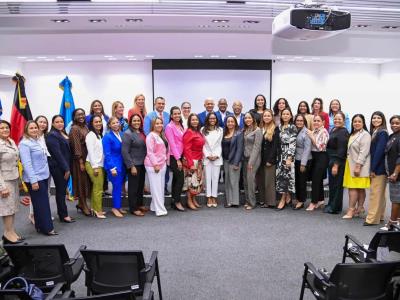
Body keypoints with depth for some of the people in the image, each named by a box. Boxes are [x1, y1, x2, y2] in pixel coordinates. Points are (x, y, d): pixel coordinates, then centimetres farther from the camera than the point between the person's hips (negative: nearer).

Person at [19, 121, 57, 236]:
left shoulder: (36, 141, 12)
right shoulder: (25, 144, -13)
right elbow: (26, 163, -19)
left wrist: (46, 173, 18)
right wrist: (33, 180, -22)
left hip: (43, 177, 8)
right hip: (35, 179, -8)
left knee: (43, 203, 13)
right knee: (41, 204, -3)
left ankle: (40, 226, 23)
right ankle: (47, 228, 4)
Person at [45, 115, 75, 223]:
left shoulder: (63, 134, 14)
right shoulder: (52, 135, -12)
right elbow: (57, 153, -18)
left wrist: (68, 167, 10)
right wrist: (66, 168, -18)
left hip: (65, 166, 8)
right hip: (58, 167, -8)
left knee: (62, 190, 14)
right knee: (61, 191, -1)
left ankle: (61, 212, 23)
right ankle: (63, 215, 6)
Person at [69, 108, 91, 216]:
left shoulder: (85, 127, 11)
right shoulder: (74, 129, -11)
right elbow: (76, 146, -16)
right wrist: (81, 161, -18)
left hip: (87, 157, 7)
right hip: (79, 158, -7)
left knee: (86, 180, 11)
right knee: (81, 180, 1)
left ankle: (81, 203, 24)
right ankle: (83, 205, 11)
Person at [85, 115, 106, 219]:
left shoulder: (100, 135, 17)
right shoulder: (91, 135, -7)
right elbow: (91, 151, -12)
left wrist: (99, 166, 11)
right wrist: (95, 167, -15)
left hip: (100, 165, 7)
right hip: (93, 165, -7)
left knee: (96, 187, 9)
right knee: (99, 188, -7)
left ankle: (94, 208, 16)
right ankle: (98, 210, 0)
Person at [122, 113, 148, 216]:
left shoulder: (141, 133, 10)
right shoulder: (127, 134, -11)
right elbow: (125, 152, -16)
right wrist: (131, 166, -17)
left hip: (142, 164, 7)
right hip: (134, 165, -7)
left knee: (141, 185, 16)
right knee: (133, 186, 2)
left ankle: (140, 204, 30)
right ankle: (133, 208, 12)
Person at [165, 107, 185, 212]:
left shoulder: (181, 126, 14)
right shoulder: (169, 127, -8)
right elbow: (172, 144, -13)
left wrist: (181, 157, 8)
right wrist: (178, 159, -16)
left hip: (180, 156, 7)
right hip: (173, 157, -7)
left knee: (176, 179, 11)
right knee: (180, 178, -9)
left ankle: (174, 201, 19)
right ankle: (177, 201, 3)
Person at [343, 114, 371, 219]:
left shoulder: (365, 135, -8)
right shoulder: (352, 135, 18)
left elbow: (363, 152, -15)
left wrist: (358, 166, -19)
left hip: (359, 166, -7)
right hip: (351, 165, 7)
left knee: (353, 188, -9)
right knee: (358, 189, 10)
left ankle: (351, 210, -6)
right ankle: (359, 208, 14)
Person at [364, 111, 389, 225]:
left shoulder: (382, 133, -12)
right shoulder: (374, 132, 13)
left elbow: (379, 151, -17)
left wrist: (373, 169, -16)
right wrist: (372, 168, 7)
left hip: (379, 168, -9)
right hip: (375, 167, 9)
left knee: (375, 193, -6)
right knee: (380, 193, 15)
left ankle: (372, 218, -2)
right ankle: (380, 216, 25)